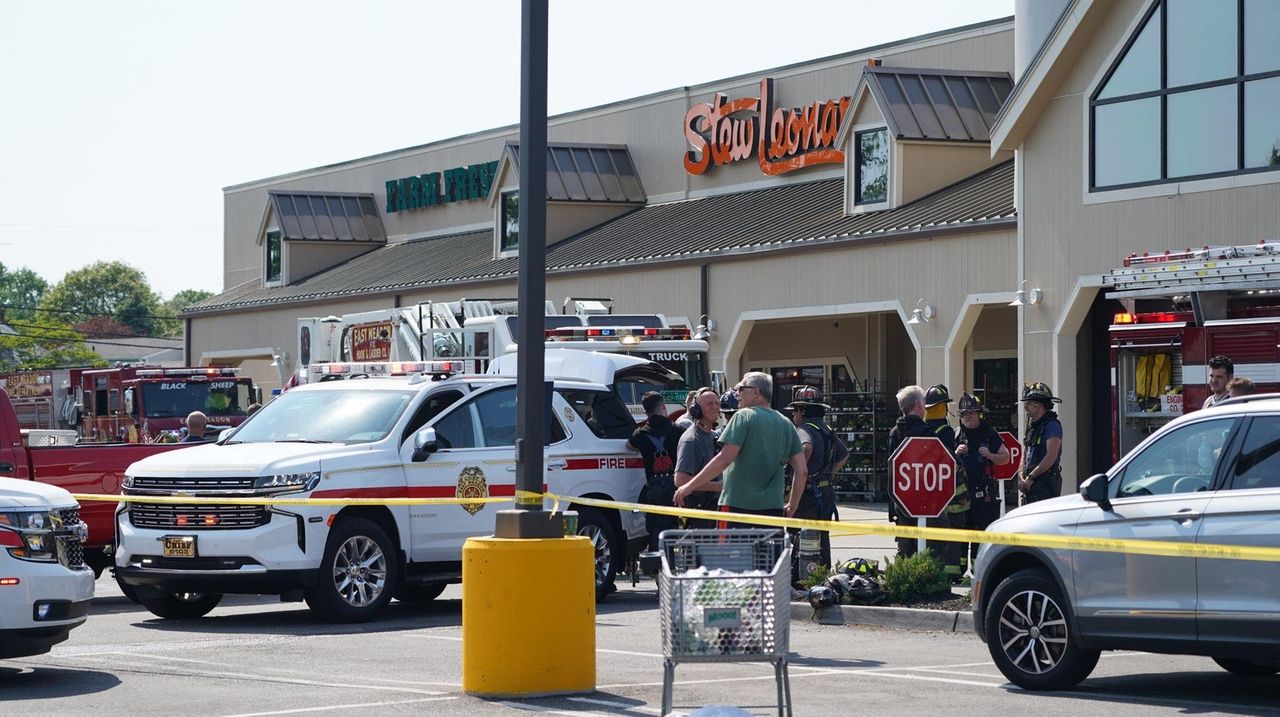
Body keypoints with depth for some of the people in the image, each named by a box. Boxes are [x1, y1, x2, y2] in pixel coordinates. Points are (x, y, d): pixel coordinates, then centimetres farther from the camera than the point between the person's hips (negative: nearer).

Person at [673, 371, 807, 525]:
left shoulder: (744, 416, -5)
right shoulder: (786, 424, 13)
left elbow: (724, 459, -15)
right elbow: (802, 471, 10)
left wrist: (690, 486, -10)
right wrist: (792, 506, 20)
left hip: (737, 506, -6)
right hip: (773, 507, 6)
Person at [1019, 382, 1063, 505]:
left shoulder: (1052, 425, -9)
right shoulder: (1032, 426, 19)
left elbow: (1051, 456, -17)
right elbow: (1025, 454, 22)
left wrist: (1031, 477, -17)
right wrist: (1021, 477, 5)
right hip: (1030, 484, 9)